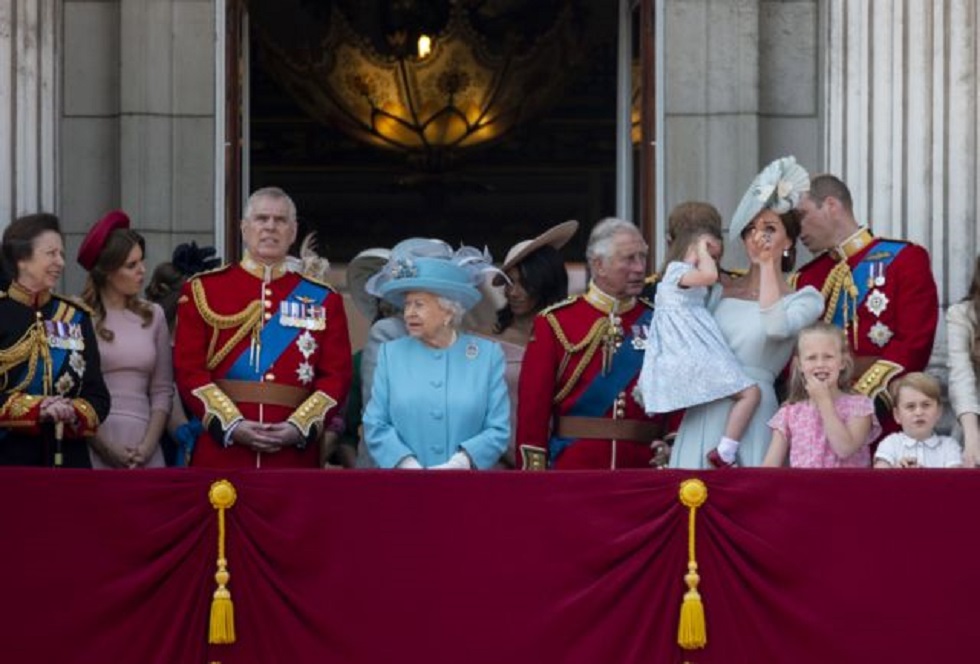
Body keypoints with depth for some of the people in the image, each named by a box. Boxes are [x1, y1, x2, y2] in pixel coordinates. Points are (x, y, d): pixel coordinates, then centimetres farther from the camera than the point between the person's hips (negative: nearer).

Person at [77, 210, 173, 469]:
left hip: (143, 448, 3)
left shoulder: (153, 316, 10)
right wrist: (105, 446, -10)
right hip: (92, 447, -3)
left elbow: (162, 390, 10)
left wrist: (149, 444, -3)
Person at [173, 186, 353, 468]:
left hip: (294, 456, 1)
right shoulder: (203, 290, 7)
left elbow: (336, 376, 5)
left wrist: (300, 428, -10)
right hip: (220, 452, -1)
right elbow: (189, 369, 1)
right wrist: (231, 425, -12)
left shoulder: (323, 299, 10)